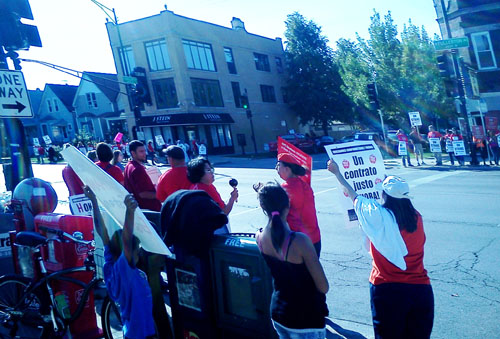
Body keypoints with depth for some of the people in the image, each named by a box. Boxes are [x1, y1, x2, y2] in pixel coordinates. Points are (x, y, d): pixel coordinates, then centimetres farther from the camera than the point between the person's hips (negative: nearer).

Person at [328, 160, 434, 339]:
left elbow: (353, 196, 2)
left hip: (387, 290, -4)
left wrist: (337, 172, 15)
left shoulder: (378, 216, -12)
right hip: (421, 289, 4)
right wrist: (388, 182, 36)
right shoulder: (416, 217, 1)